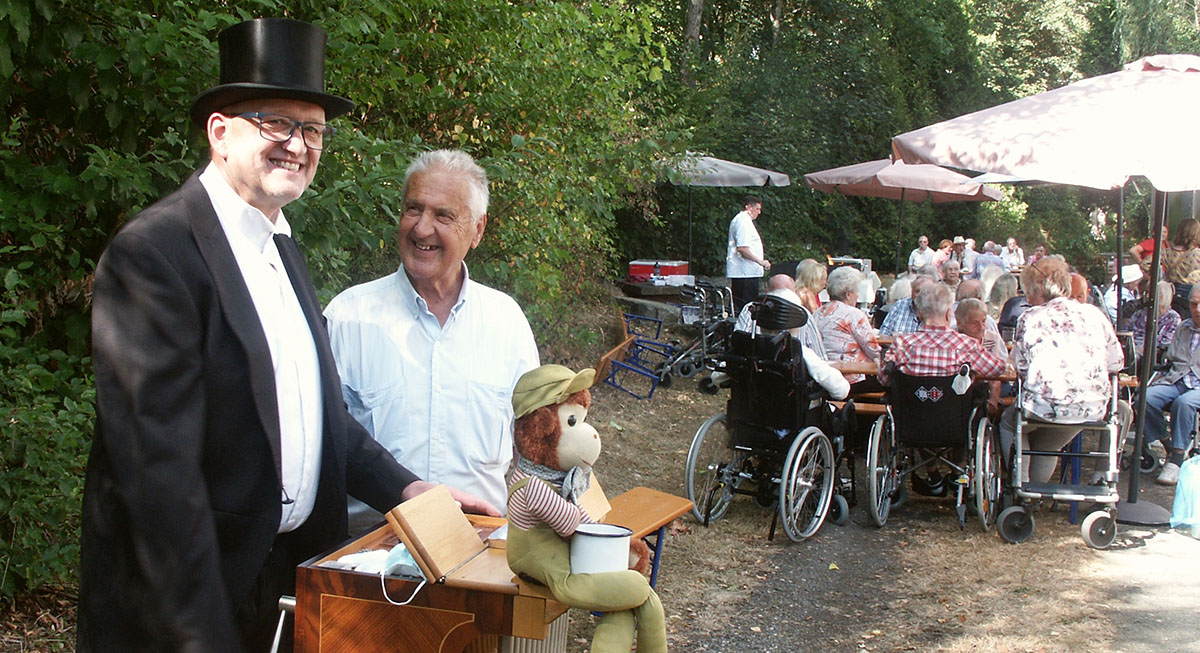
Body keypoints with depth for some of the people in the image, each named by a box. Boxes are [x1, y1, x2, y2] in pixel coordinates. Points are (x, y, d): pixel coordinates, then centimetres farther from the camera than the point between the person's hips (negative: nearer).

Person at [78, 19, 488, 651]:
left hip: (294, 568, 8)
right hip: (191, 596, -8)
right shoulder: (152, 253, -18)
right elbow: (159, 465, -23)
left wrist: (404, 488, 3)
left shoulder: (282, 248, 11)